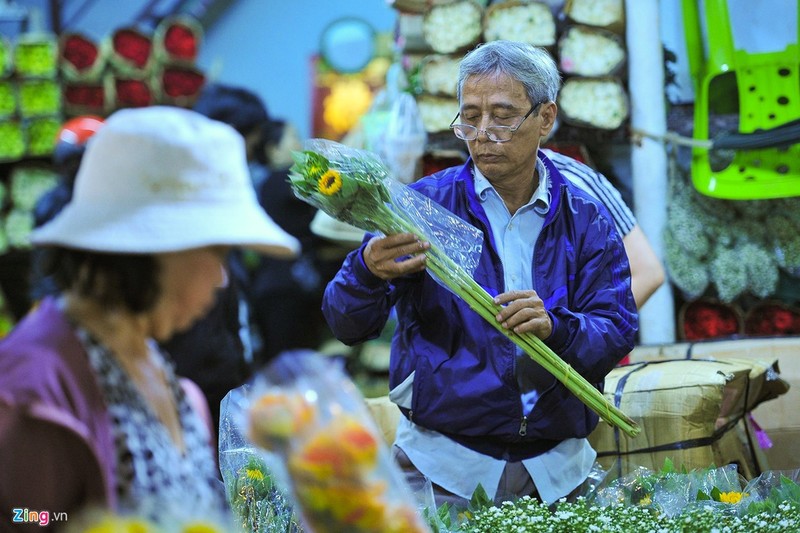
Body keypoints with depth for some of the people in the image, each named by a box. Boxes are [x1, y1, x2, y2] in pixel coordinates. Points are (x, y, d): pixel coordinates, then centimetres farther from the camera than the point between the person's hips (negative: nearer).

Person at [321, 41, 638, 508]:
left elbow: (618, 334, -3)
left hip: (556, 467, 2)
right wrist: (368, 271, -30)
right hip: (443, 465, -2)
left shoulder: (587, 222, 6)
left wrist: (554, 328, -25)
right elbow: (347, 326, -7)